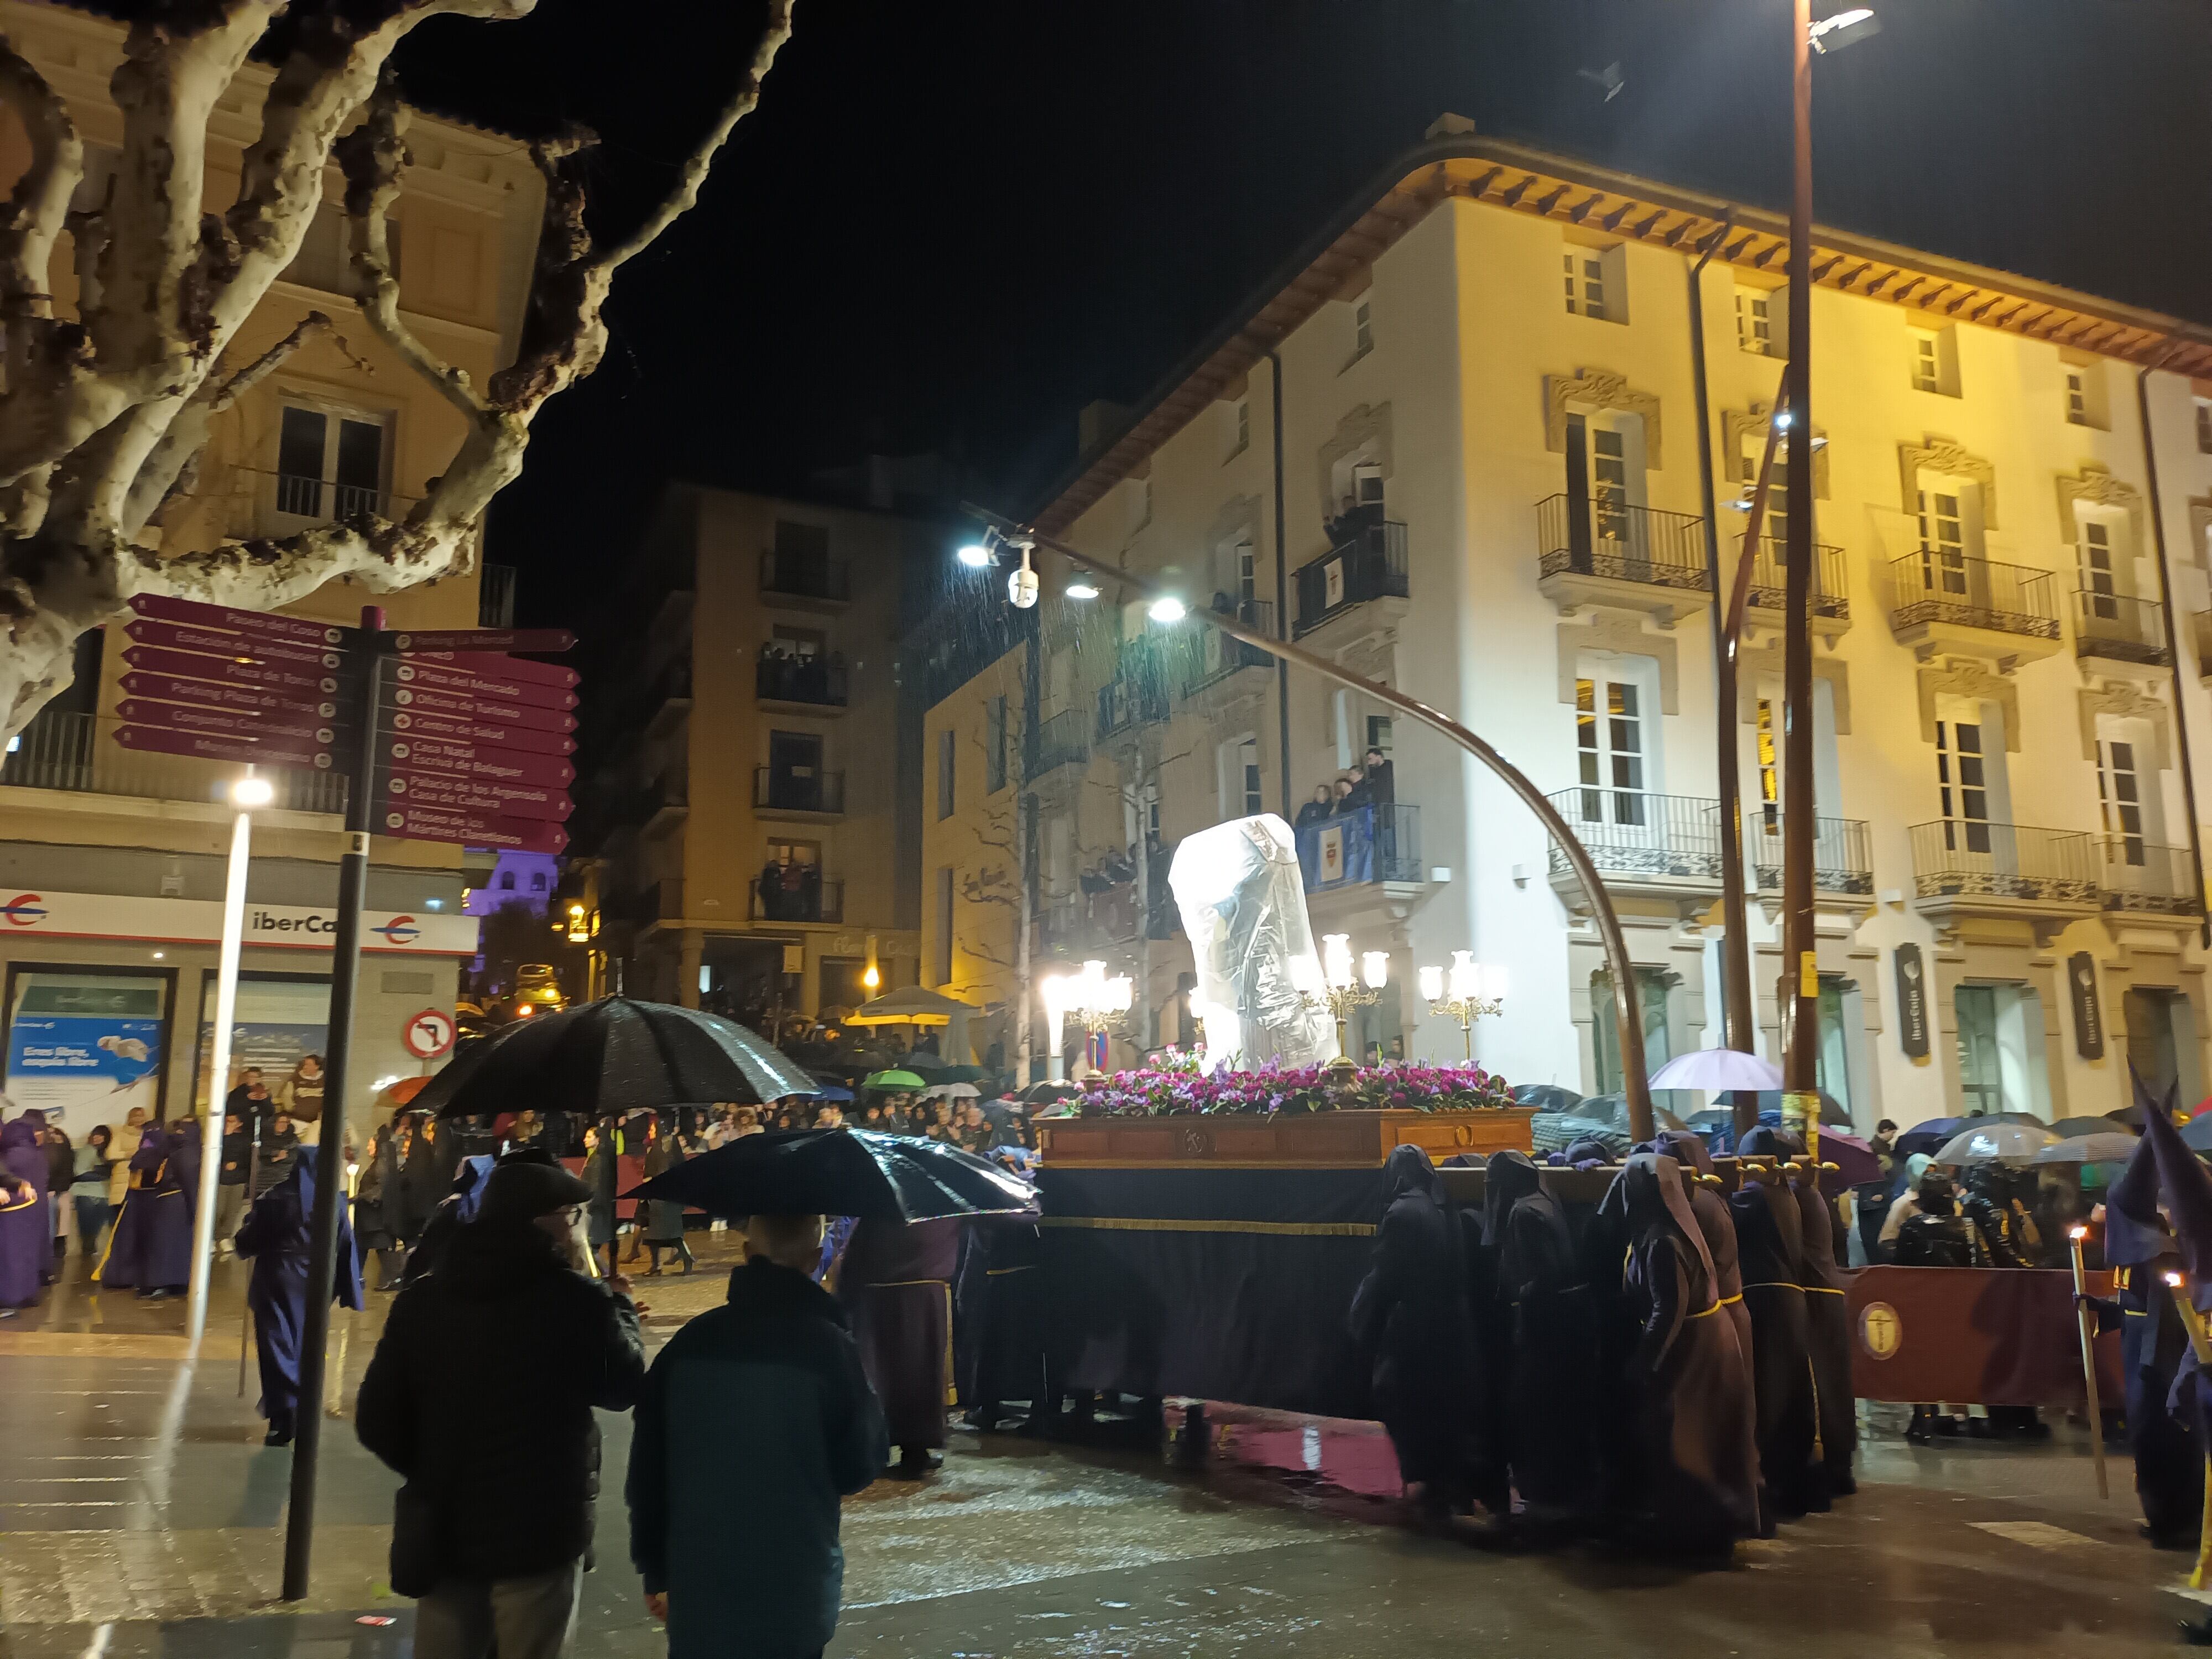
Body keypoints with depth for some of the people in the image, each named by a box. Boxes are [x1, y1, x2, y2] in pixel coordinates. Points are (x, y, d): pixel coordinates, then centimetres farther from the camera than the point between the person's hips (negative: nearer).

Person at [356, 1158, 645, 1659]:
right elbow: (623, 1387, -1)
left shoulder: (422, 1297, 0)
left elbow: (376, 1421, 3)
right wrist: (619, 1307, 13)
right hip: (538, 1529, -4)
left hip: (443, 1529, 5)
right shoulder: (574, 1299, -16)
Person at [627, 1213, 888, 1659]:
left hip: (697, 1587, 3)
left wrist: (655, 1571, 14)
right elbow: (859, 1467, -7)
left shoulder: (689, 1342, -4)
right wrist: (870, 1404, 10)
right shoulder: (829, 1346, -15)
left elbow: (648, 1468, 3)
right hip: (794, 1593, -3)